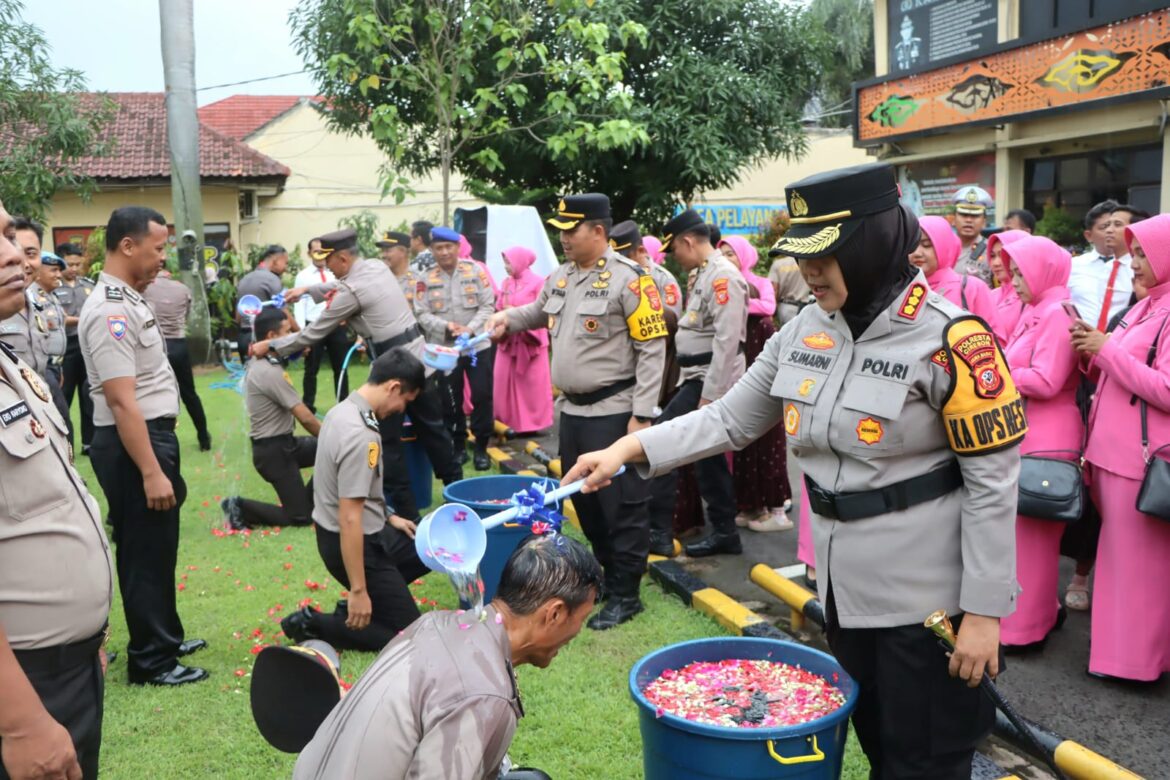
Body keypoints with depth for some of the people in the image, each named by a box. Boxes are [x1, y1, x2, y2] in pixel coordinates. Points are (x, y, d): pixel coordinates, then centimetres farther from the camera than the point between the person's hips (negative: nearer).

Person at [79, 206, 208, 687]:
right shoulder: (110, 310, -21)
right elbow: (121, 400, -26)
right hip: (133, 444, -10)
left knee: (159, 548, 20)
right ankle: (151, 661, 15)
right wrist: (151, 472, -26)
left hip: (154, 434, 10)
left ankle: (165, 636, 36)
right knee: (144, 553, 1)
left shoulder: (129, 300, 11)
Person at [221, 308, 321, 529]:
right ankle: (240, 508, 2)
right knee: (301, 516, -4)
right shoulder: (270, 372, -23)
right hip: (273, 450, -10)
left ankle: (308, 498, 20)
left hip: (281, 443, 10)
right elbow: (305, 418, -20)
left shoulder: (258, 363, 6)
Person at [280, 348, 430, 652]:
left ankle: (377, 599, 17)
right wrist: (358, 591, -24)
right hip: (353, 540, -10)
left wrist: (387, 517, 22)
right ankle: (311, 625, 1)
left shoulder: (344, 409, 1)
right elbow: (350, 520, -29)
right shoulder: (360, 436, -29)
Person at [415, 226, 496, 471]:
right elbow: (422, 314, -3)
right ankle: (458, 445, 23)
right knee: (450, 401, 9)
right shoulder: (426, 278, 2)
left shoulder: (475, 271, -1)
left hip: (478, 346, -1)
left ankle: (481, 447, 15)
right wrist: (445, 327, -19)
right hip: (444, 349, 1)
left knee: (482, 396, 1)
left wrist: (470, 328, -17)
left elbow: (488, 305, -4)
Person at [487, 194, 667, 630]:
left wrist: (641, 414, -17)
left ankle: (625, 594, 13)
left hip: (613, 412, -8)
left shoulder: (628, 278, -14)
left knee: (622, 505, 1)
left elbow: (652, 350, -14)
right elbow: (539, 311, 30)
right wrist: (508, 318, 9)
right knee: (584, 500, 17)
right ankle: (607, 572, 34)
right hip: (571, 410, 8)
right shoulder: (561, 277, 9)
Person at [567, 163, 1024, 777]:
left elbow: (992, 482, -15)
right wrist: (629, 449, -7)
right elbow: (731, 418, 4)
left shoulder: (948, 339, -17)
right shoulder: (805, 330, 1)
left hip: (925, 594, -6)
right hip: (843, 584, 6)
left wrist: (983, 609, -15)